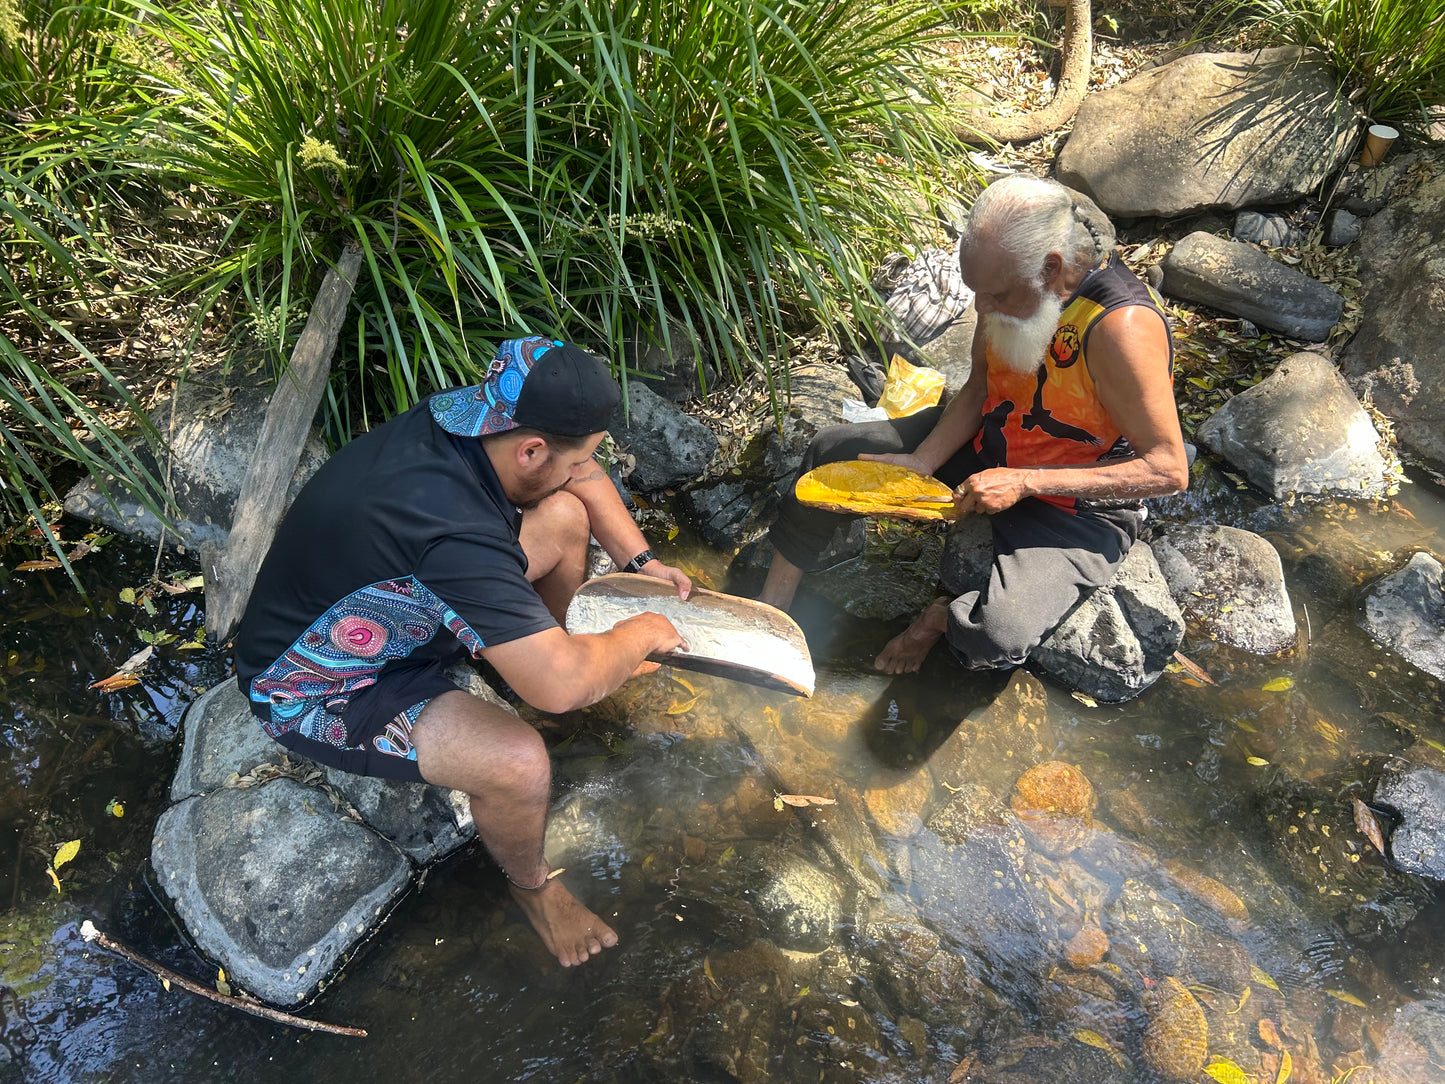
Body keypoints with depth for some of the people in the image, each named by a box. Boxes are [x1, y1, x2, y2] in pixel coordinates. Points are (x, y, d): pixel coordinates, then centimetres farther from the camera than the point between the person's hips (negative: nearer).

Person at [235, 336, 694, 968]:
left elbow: (583, 478, 6)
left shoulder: (467, 414, -15)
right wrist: (642, 634, -20)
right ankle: (529, 885, 5)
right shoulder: (453, 530, -41)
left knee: (566, 516, 1)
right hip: (316, 694, -8)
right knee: (519, 762, -30)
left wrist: (640, 559, -2)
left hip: (393, 604, 9)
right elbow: (559, 686, -38)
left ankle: (595, 663, 28)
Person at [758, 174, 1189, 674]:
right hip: (989, 444, 7)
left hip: (1079, 503, -6)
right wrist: (922, 462, -14)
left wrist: (1025, 482, -31)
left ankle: (944, 618, 7)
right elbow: (979, 389, 2)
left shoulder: (1122, 327, -33)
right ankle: (770, 611, 14)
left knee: (996, 636, -32)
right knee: (832, 451, 0)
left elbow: (1169, 470, -28)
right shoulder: (1009, 281, -13)